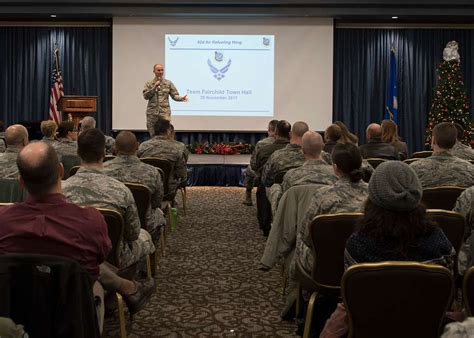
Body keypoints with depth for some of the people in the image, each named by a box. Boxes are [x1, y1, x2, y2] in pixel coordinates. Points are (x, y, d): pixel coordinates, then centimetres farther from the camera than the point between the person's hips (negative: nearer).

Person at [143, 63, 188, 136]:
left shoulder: (168, 83, 7)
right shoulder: (149, 83, 8)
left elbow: (174, 95, 4)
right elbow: (146, 96, -3)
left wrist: (181, 98, -17)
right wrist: (155, 87, -10)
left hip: (165, 112, -1)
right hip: (152, 113, 1)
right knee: (153, 135, 7)